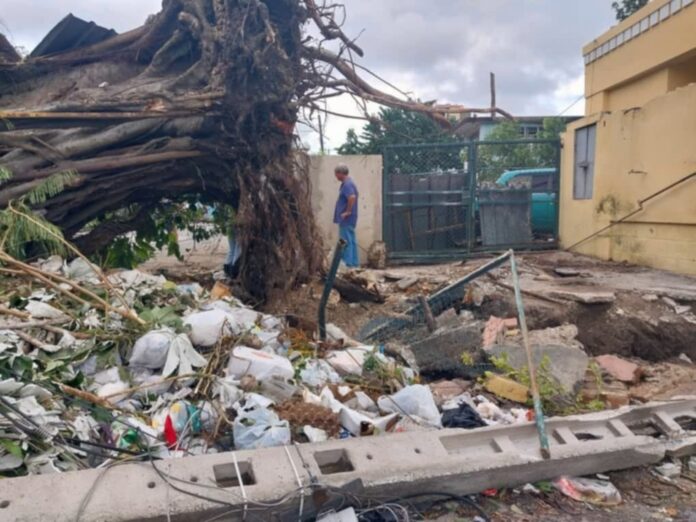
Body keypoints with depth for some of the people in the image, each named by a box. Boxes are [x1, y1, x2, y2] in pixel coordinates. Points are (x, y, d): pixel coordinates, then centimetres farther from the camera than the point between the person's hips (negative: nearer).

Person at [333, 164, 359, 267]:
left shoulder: (347, 184, -17)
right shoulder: (349, 183, 15)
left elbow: (352, 197, -33)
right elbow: (355, 196, 28)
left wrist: (348, 211, -24)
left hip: (346, 218, -10)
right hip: (349, 219, 10)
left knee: (345, 241, -7)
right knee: (351, 240, 13)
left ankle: (348, 263, -4)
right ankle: (354, 262, 19)